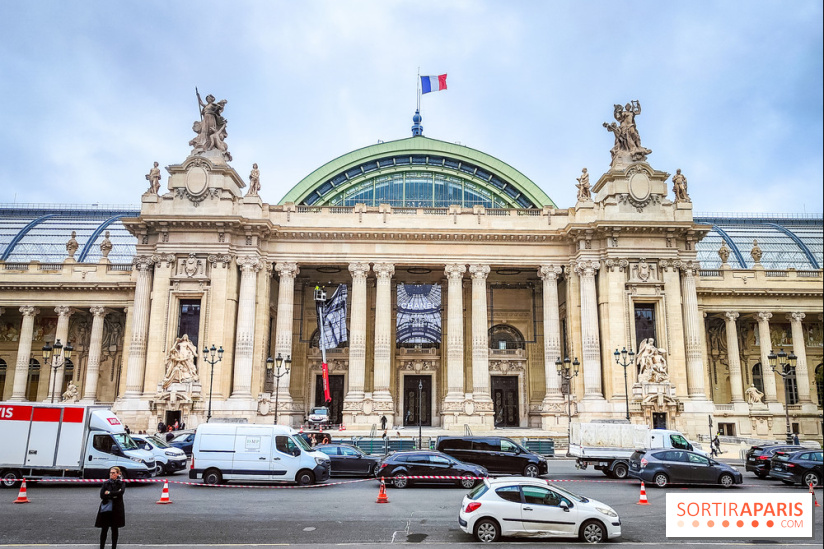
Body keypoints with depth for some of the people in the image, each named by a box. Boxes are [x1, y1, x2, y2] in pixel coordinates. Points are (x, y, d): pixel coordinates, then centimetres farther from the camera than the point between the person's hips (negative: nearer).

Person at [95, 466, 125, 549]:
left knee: (114, 529, 7)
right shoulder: (106, 483, 4)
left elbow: (121, 492, -16)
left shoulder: (121, 484, 3)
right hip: (106, 509, 0)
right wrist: (114, 495, -14)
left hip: (116, 509, 0)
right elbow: (102, 495, -7)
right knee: (104, 529, 1)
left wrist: (109, 493, -13)